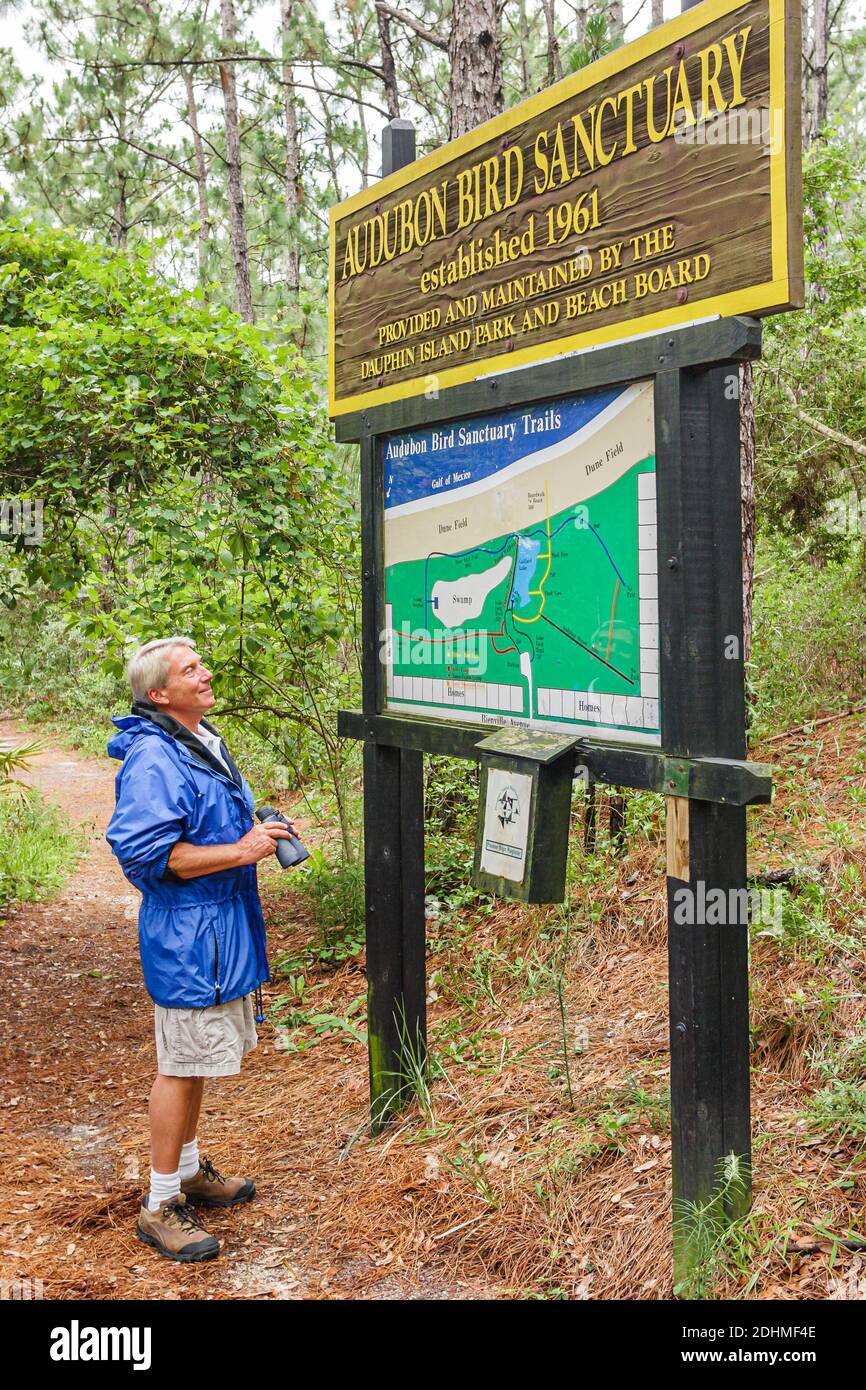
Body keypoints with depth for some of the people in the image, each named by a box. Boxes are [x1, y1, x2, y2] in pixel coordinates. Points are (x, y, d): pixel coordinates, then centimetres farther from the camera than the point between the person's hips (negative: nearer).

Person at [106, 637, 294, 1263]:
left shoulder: (204, 741, 12)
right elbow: (146, 852, -27)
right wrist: (239, 851, -26)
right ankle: (161, 1206, 13)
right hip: (186, 936, -10)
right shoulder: (153, 759, -21)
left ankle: (190, 1170, 38)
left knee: (197, 1061, 21)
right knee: (181, 1067, 0)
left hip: (220, 929, 10)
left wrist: (260, 832, 11)